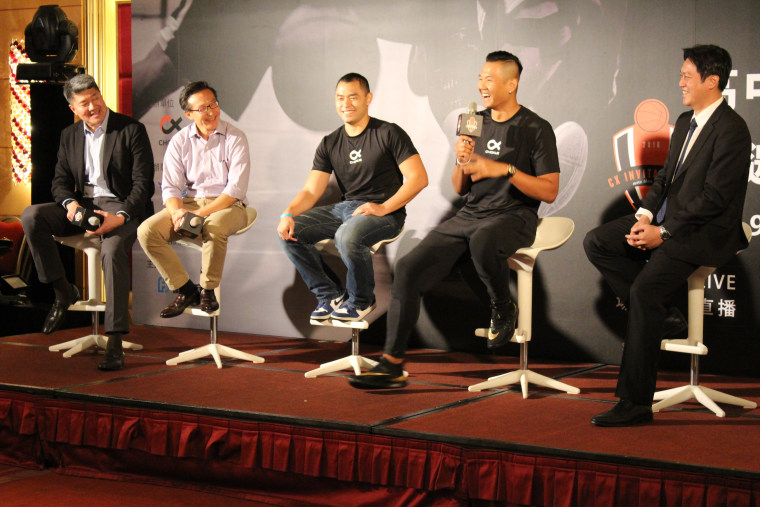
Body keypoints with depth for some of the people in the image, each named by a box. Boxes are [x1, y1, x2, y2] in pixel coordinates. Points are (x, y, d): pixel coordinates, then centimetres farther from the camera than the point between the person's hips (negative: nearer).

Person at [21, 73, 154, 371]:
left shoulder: (131, 130, -3)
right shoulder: (69, 136, 14)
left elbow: (143, 184, -8)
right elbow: (60, 180, 13)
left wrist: (120, 217, -24)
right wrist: (69, 203, -12)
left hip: (121, 207, -6)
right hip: (83, 205, 6)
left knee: (113, 250, -36)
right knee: (31, 217, -19)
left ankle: (115, 343, -38)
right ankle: (62, 291, -7)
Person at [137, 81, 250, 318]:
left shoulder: (235, 138, -5)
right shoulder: (179, 142, 6)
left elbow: (236, 188, -12)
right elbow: (170, 187, 2)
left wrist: (201, 214, -23)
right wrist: (177, 212, -22)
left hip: (227, 206, -4)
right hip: (188, 202, 4)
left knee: (214, 227, -39)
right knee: (147, 231, -20)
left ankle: (208, 290, -16)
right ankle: (185, 290, -9)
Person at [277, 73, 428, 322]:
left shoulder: (389, 133, -3)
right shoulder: (330, 143, 12)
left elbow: (418, 178, -9)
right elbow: (310, 191, 6)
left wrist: (383, 208, -18)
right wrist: (288, 213, -15)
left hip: (384, 212, -6)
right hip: (344, 208, 6)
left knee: (347, 236, -37)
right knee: (289, 232, -13)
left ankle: (361, 301, -10)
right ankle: (330, 294, -1)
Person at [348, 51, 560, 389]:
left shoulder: (535, 129, -2)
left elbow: (549, 191, -8)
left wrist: (504, 169, -17)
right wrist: (463, 163, -4)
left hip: (513, 216, -5)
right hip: (469, 215, 6)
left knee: (482, 241, -42)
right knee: (409, 267, -13)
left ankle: (504, 310, -12)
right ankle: (392, 364, -9)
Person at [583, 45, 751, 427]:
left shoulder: (731, 130, -14)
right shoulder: (684, 123, 16)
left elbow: (714, 198, -20)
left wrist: (664, 233, -19)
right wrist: (645, 216, -1)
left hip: (705, 233, -10)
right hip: (665, 222, 10)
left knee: (645, 289, -26)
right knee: (596, 242, -2)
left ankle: (635, 403, -22)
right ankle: (662, 309, 0)